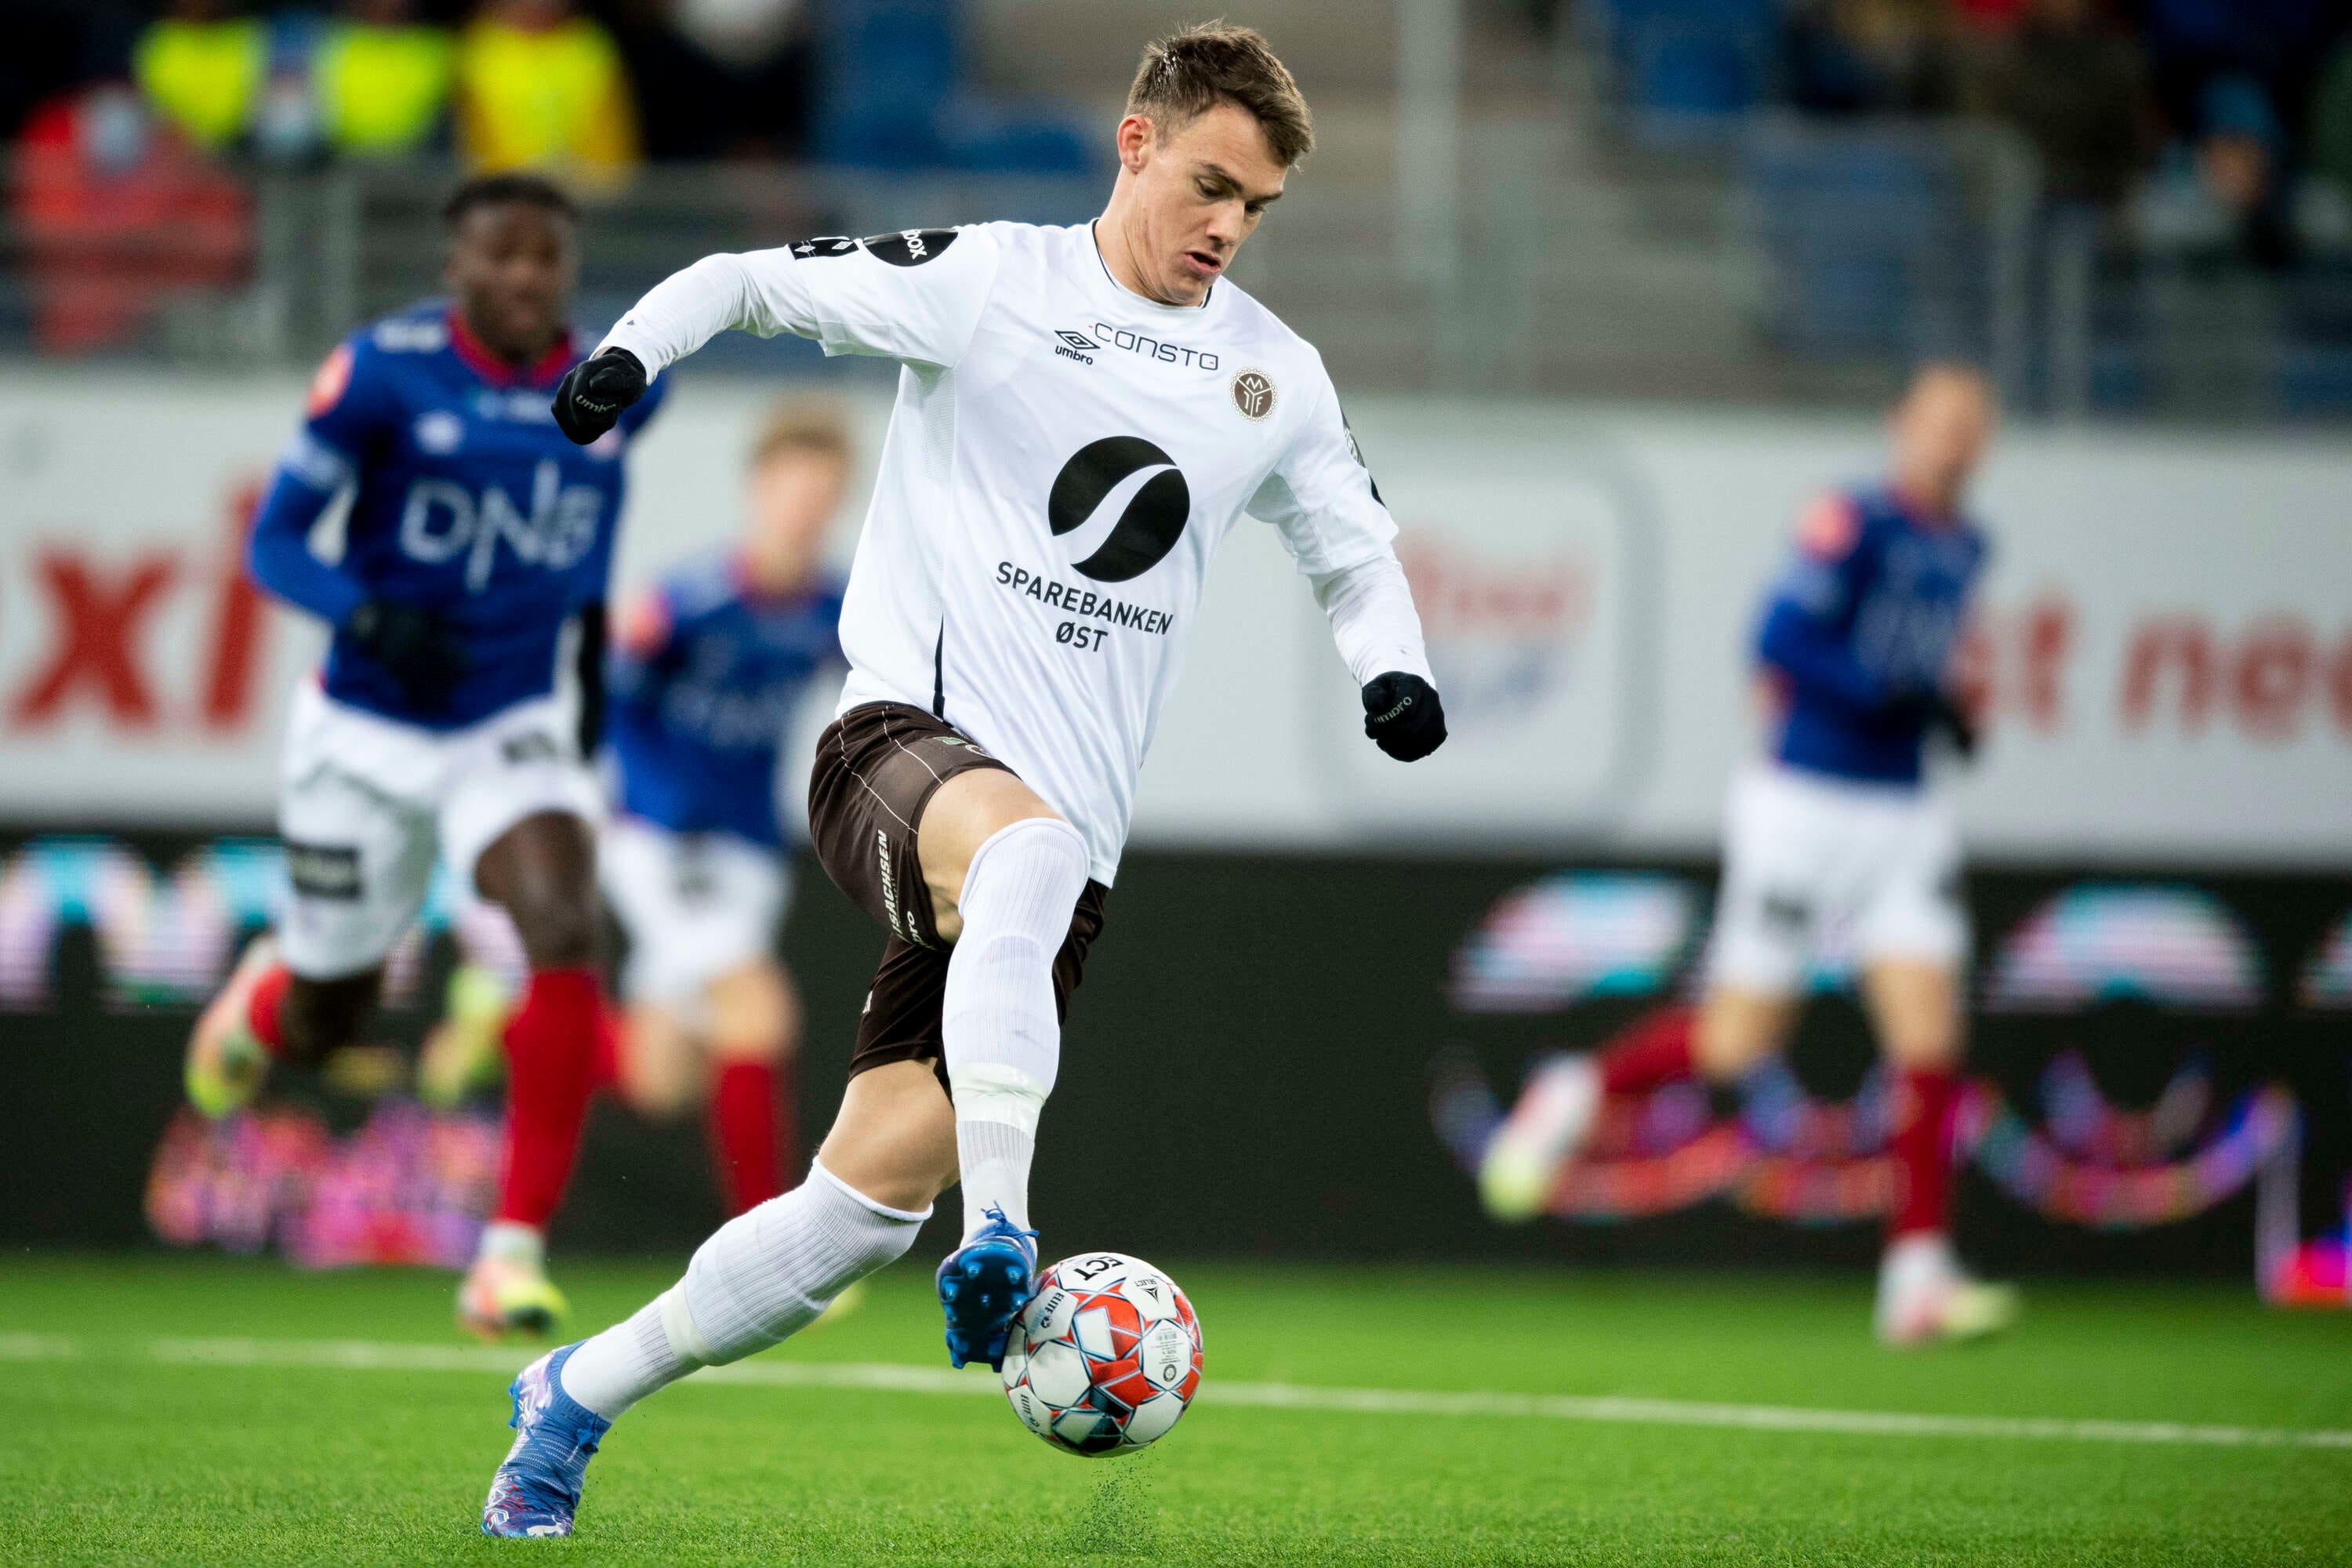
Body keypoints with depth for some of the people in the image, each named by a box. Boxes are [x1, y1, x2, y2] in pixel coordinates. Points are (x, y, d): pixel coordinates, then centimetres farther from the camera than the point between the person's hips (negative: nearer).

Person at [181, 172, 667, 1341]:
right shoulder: (384, 372, -14)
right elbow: (274, 542, -11)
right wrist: (372, 618, -30)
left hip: (514, 730, 2)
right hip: (368, 733, -2)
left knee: (566, 931, -26)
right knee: (328, 1023, 11)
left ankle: (515, 1250, -22)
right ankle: (266, 992, 53)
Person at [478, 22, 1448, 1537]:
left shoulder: (1278, 375, 14)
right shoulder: (987, 280, 1)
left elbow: (1356, 552, 27)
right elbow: (750, 278, 8)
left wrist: (1395, 670, 6)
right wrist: (632, 348, -12)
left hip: (1062, 832, 4)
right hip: (906, 740, -4)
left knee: (877, 1188, -5)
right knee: (1022, 856, -42)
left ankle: (579, 1395, 13)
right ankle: (1000, 1238, -48)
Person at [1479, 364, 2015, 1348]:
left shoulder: (1963, 550, 11)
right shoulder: (1854, 524, -13)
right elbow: (1781, 641, -21)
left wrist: (1947, 711, 8)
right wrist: (1899, 694, -26)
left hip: (1902, 817, 6)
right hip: (1805, 802, -6)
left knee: (1928, 1037, -7)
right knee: (1737, 1042, -2)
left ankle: (1917, 1278, -5)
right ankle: (1575, 1094, 26)